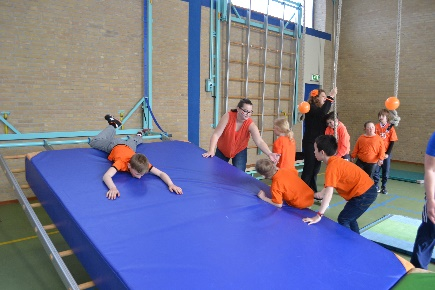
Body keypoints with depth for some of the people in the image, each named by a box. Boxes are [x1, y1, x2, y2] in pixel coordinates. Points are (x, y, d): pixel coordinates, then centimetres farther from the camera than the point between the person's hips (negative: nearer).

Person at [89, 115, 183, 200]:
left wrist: (171, 184, -65)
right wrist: (113, 188, -84)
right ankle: (113, 124, 40)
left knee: (132, 142, 39)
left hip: (127, 147, 1)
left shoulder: (143, 164, -43)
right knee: (94, 141, 29)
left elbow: (161, 173, -47)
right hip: (115, 146, -1)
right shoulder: (121, 162, -51)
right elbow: (106, 176, -65)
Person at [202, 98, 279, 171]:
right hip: (222, 150, 0)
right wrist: (211, 151, -37)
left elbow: (259, 142, -33)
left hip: (240, 151, 0)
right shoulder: (228, 116, -24)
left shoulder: (251, 124, -23)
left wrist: (269, 154, -50)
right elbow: (216, 134, -26)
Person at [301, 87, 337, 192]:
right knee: (309, 168, -7)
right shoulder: (311, 107, -10)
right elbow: (323, 112, -32)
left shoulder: (319, 109, 15)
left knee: (315, 168, 12)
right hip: (310, 143, -8)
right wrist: (331, 96, -26)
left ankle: (313, 192, 21)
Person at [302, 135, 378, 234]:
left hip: (364, 194, -10)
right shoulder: (336, 161, 5)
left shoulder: (332, 167, -22)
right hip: (368, 190, 10)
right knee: (349, 218, 23)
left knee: (343, 220, -3)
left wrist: (318, 216, -32)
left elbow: (329, 193, -30)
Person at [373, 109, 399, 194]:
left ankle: (383, 187, 20)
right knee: (376, 170, 3)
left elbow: (392, 142, -3)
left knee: (386, 171, 7)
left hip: (386, 153, 0)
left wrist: (387, 153, -9)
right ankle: (376, 186, 16)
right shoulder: (376, 127, -1)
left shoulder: (390, 127, -4)